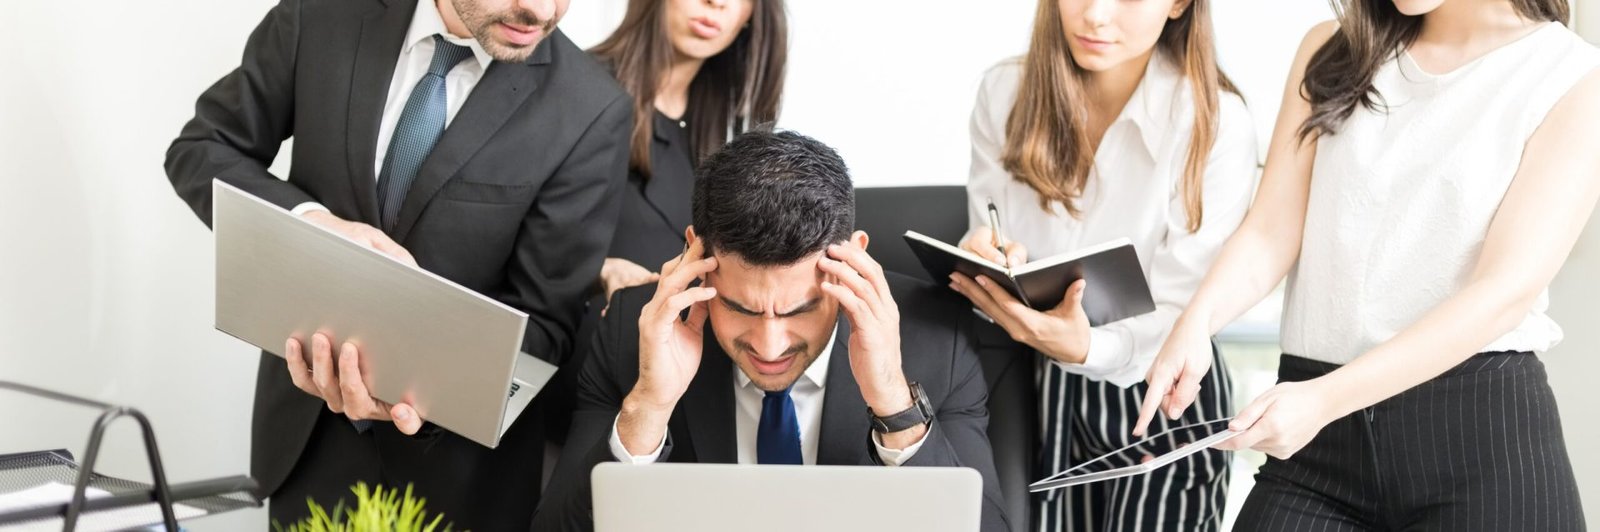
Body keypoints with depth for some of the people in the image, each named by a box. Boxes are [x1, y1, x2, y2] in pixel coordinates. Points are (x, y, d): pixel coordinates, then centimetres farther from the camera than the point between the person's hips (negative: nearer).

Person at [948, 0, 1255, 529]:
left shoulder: (1216, 121, -19)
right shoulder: (1004, 90, -8)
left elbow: (1177, 317, -17)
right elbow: (986, 247, 0)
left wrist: (1082, 347, -37)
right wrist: (985, 260, -24)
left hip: (1160, 405, -2)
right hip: (1036, 391, 3)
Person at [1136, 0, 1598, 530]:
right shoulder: (1333, 52, 10)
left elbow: (1507, 289, -12)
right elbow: (1271, 231, 3)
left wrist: (1326, 397, -21)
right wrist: (1196, 321, -17)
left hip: (1481, 427, -2)